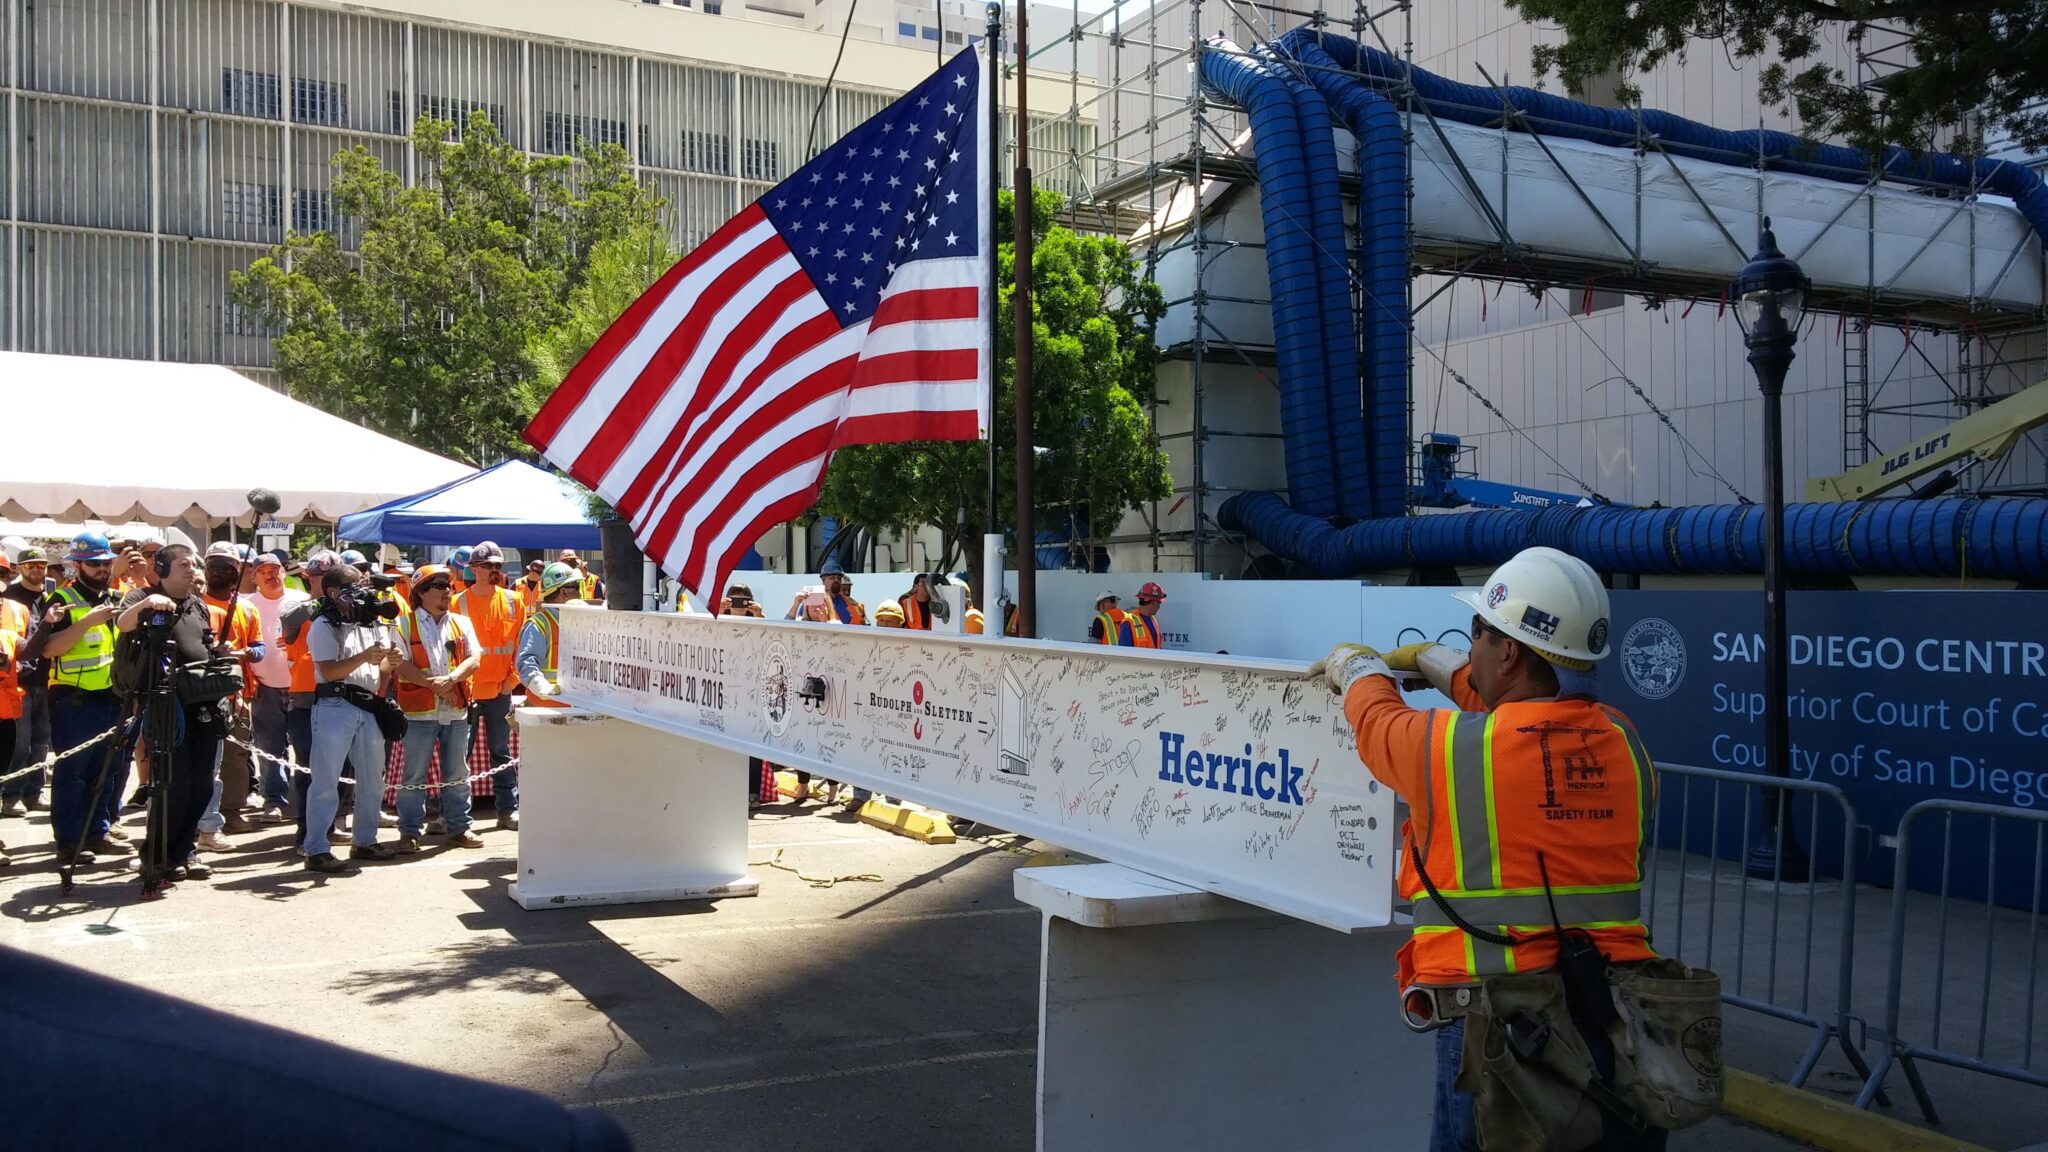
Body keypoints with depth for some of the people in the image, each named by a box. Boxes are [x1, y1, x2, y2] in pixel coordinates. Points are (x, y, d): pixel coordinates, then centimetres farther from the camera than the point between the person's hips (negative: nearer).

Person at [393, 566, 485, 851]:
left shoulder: (461, 623, 11)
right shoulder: (405, 624, 1)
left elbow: (475, 658, 0)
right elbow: (400, 665, -9)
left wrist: (451, 678, -16)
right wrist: (432, 684, -16)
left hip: (457, 710, 3)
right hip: (419, 710, -3)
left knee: (458, 773, 10)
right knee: (414, 775, 2)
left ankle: (459, 827, 18)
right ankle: (409, 831, 10)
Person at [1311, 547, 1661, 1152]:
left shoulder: (1449, 745, -12)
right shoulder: (1622, 742, 1)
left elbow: (1377, 720, 11)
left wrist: (1358, 667, 33)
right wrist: (1423, 658, 34)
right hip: (1618, 1029, 5)